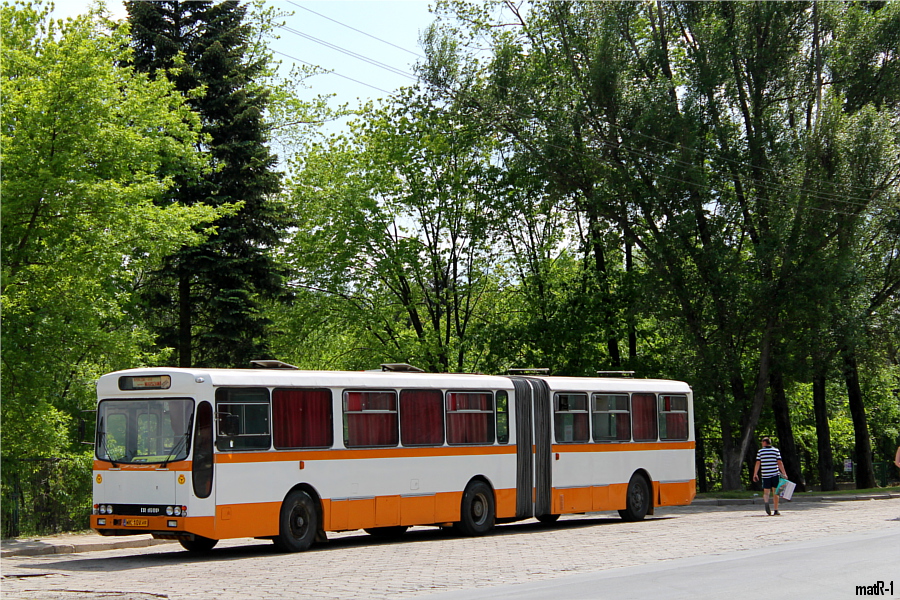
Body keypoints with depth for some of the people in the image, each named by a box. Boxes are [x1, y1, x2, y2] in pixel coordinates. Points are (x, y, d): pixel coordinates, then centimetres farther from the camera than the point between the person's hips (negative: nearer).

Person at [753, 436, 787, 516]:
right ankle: (776, 510, 8)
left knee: (766, 492, 4)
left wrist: (755, 474, 8)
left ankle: (766, 502, -28)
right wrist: (784, 474, 3)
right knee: (775, 492, 8)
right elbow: (780, 463, 0)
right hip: (775, 474, 1)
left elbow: (757, 464, 1)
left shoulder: (760, 451, 3)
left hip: (765, 475, 0)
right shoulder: (776, 450, 4)